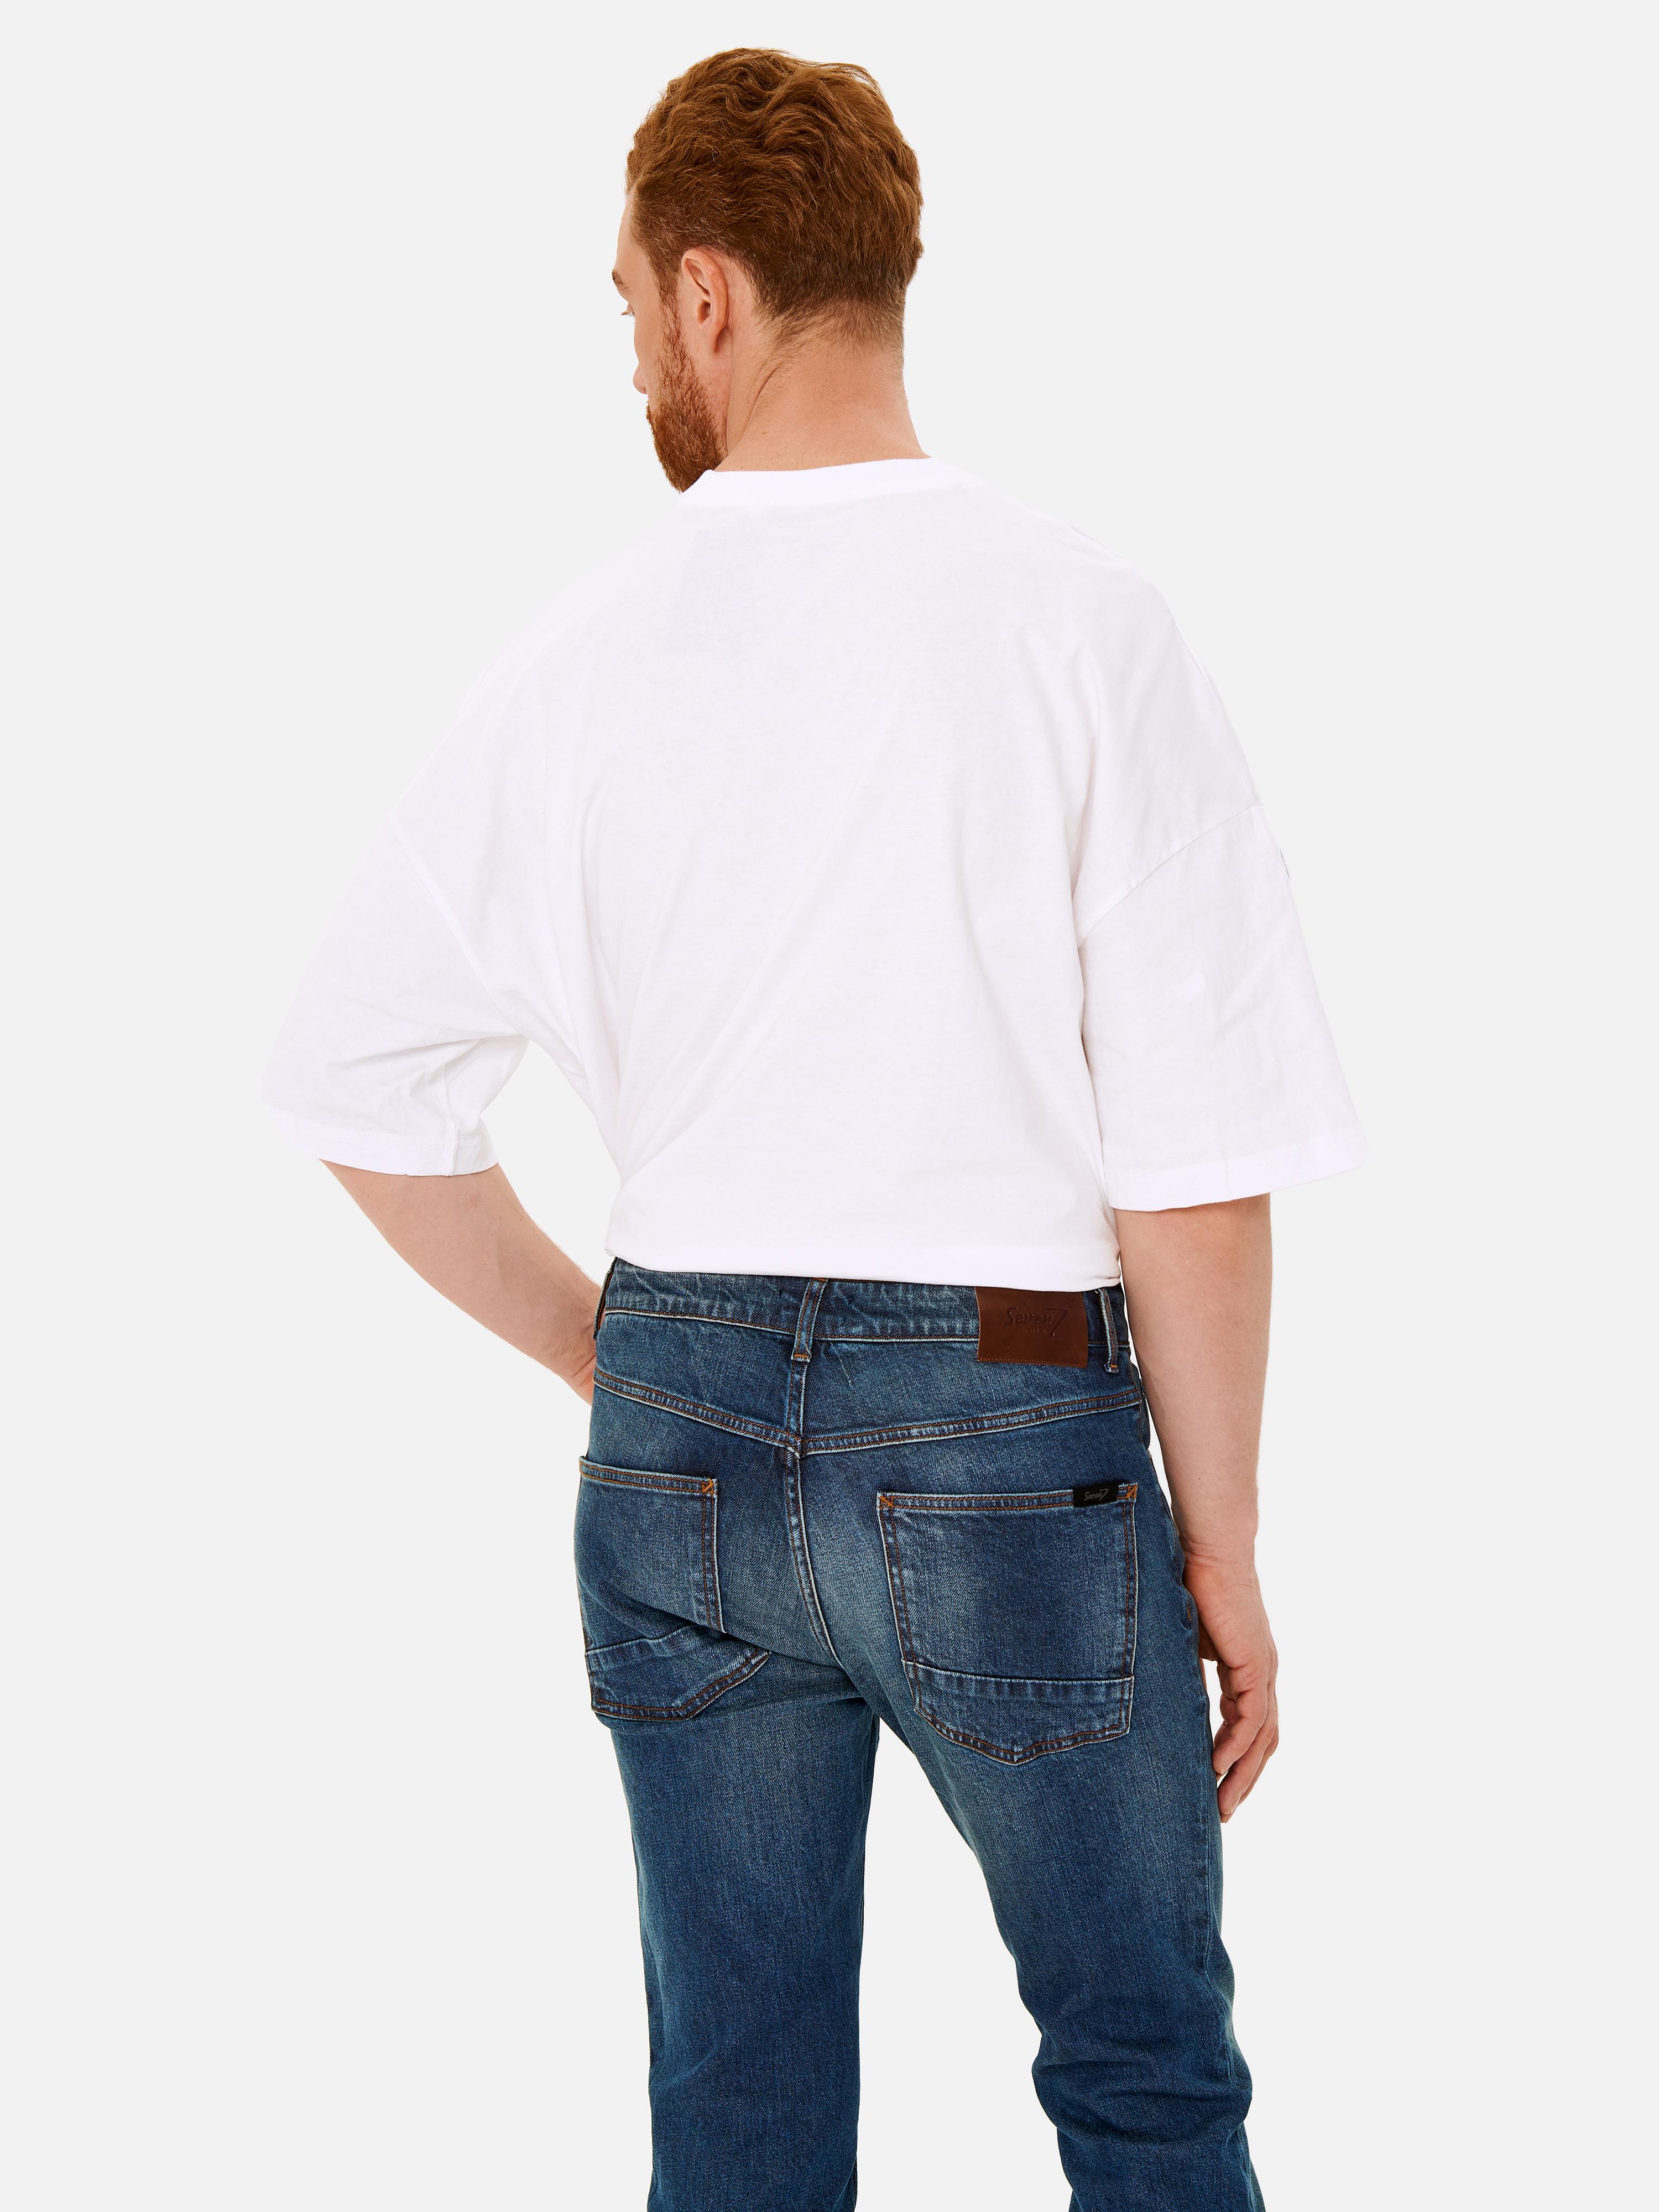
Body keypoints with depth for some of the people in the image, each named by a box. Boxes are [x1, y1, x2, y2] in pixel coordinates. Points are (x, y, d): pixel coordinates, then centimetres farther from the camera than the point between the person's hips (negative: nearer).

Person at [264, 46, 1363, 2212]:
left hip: (682, 1437, 3)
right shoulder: (1082, 625, -12)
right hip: (1008, 1445, -3)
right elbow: (1196, 1157, -13)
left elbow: (356, 1089, 4)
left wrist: (617, 1362, 12)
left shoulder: (588, 650, -3)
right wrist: (1223, 1547, -2)